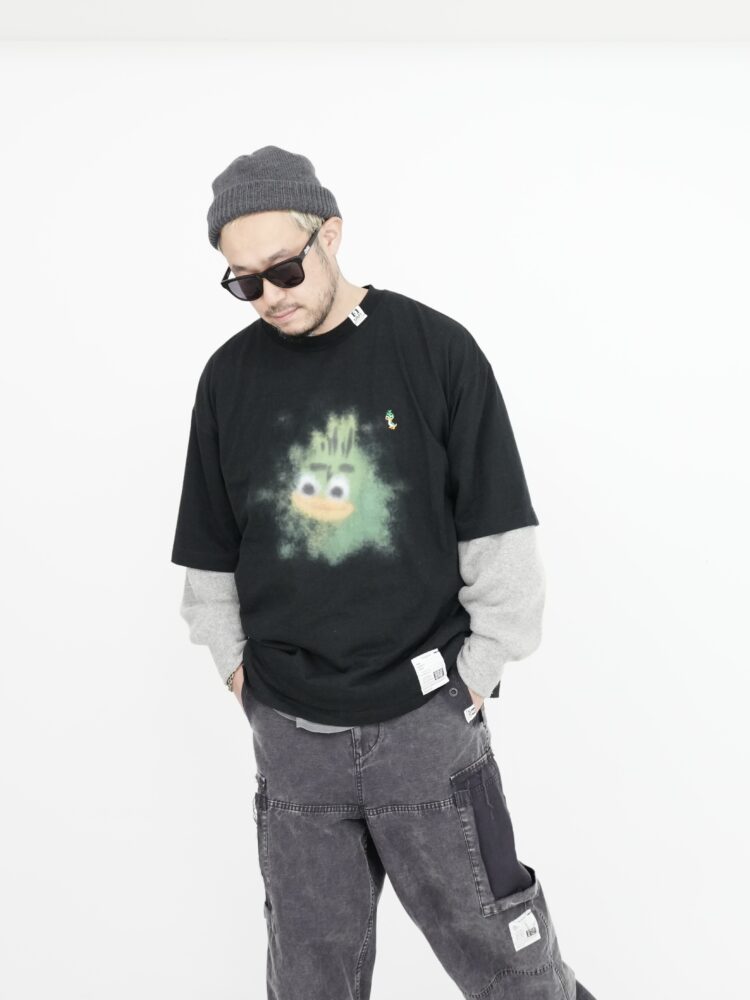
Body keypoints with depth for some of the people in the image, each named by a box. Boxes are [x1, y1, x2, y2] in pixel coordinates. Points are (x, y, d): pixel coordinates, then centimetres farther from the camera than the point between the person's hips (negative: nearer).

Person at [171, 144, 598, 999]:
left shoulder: (435, 348, -5)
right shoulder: (228, 377, 3)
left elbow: (500, 539, -4)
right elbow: (209, 559, 12)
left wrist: (475, 676, -5)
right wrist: (239, 673, 6)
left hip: (426, 720, -2)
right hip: (290, 733, 3)